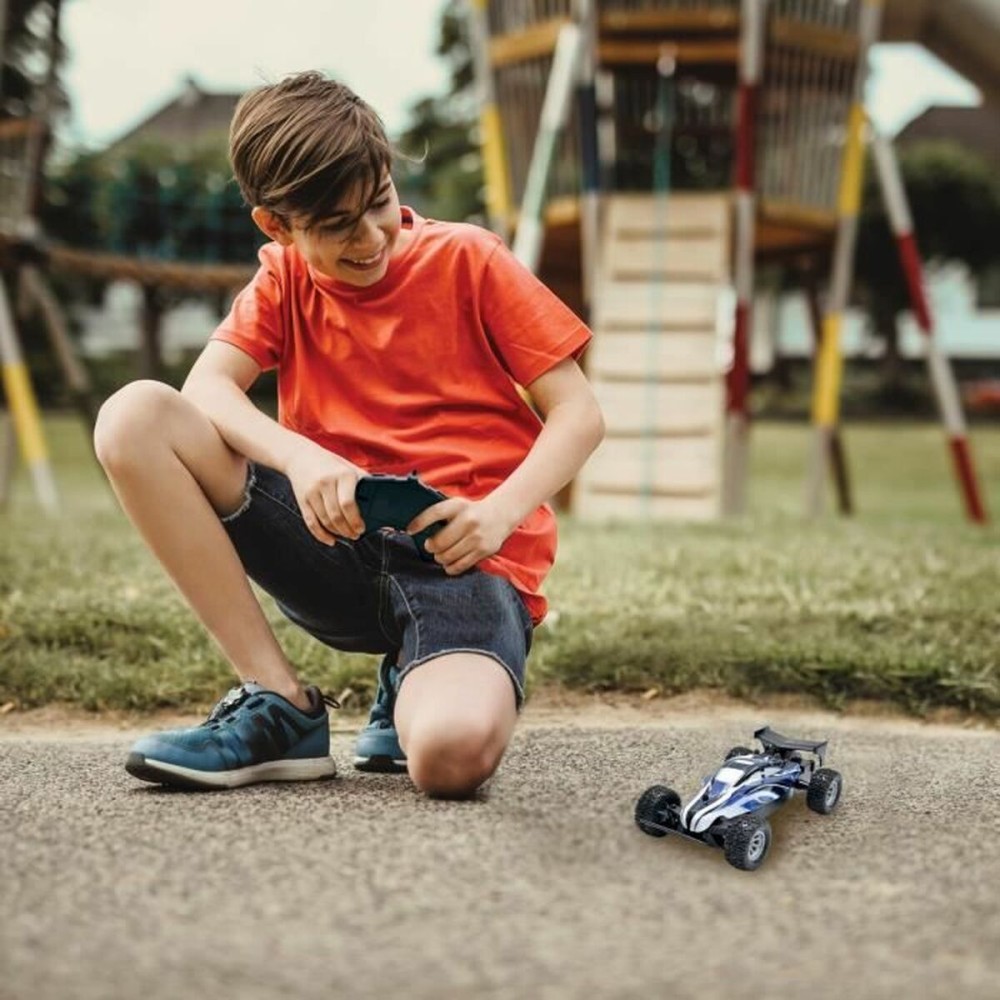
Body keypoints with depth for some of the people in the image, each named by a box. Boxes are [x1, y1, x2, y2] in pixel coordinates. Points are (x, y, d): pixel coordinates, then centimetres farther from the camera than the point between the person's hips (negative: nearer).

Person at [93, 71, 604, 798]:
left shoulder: (468, 260, 1)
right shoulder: (285, 278, 10)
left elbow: (580, 414, -3)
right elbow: (206, 388, -8)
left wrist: (497, 514, -20)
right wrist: (300, 457, -28)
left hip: (464, 558, -4)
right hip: (338, 541, 4)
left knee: (454, 752, -38)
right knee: (135, 419, -17)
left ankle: (414, 687, 5)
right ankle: (282, 708, -11)